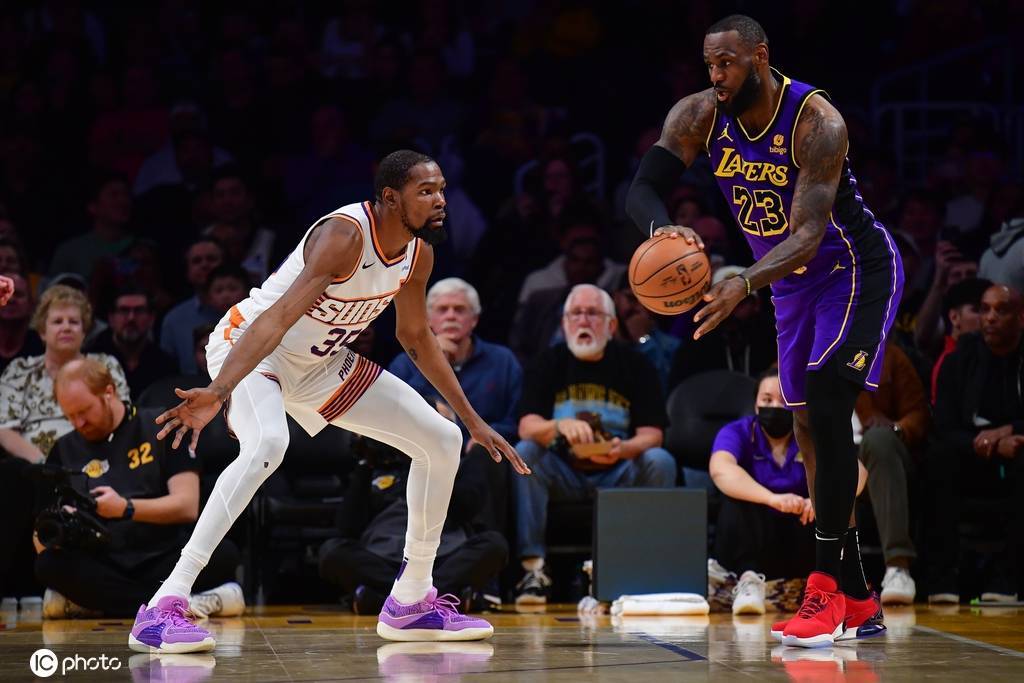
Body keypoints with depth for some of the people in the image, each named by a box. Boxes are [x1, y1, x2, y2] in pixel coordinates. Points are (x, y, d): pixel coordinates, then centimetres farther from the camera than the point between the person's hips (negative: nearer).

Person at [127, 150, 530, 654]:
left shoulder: (418, 253, -4)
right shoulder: (344, 235, -30)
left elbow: (416, 338, 13)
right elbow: (278, 318, -40)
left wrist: (473, 421, 16)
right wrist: (219, 393, -53)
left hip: (320, 363, 9)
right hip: (250, 345, -9)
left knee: (442, 442, 4)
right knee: (266, 445, -39)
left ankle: (411, 604, 17)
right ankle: (163, 609, -37)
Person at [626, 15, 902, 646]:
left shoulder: (815, 120, -29)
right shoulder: (700, 115, -12)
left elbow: (808, 234, -36)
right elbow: (643, 187, -18)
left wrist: (745, 285, -52)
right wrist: (662, 228, -42)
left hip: (857, 272, -7)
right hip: (792, 282, 7)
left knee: (826, 407, -24)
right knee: (812, 429, 7)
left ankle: (829, 588, -21)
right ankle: (857, 604, 16)